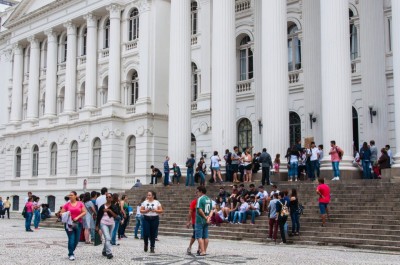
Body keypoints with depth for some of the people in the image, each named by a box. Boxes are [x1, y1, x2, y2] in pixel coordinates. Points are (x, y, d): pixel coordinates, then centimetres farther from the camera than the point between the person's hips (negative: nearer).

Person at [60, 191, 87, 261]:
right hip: (69, 224, -2)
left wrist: (77, 217, -12)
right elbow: (61, 213, 4)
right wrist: (66, 215, -17)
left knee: (76, 239, 7)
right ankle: (71, 254, 0)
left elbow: (84, 212, 0)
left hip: (78, 223, 2)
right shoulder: (67, 204, 2)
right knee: (71, 239, -10)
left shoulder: (80, 204, 4)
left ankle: (71, 252, 27)